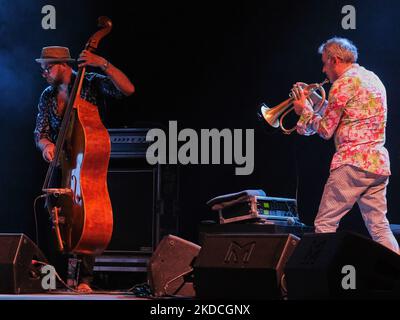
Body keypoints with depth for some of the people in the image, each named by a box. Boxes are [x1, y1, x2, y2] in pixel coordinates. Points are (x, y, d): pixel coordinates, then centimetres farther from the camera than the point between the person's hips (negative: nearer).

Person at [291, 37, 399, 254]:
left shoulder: (344, 83, -8)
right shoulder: (372, 79, 19)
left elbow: (326, 130, -6)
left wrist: (305, 110, 10)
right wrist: (314, 99, 25)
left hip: (353, 162, -8)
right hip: (379, 163, 8)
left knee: (325, 225, -3)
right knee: (379, 228, 6)